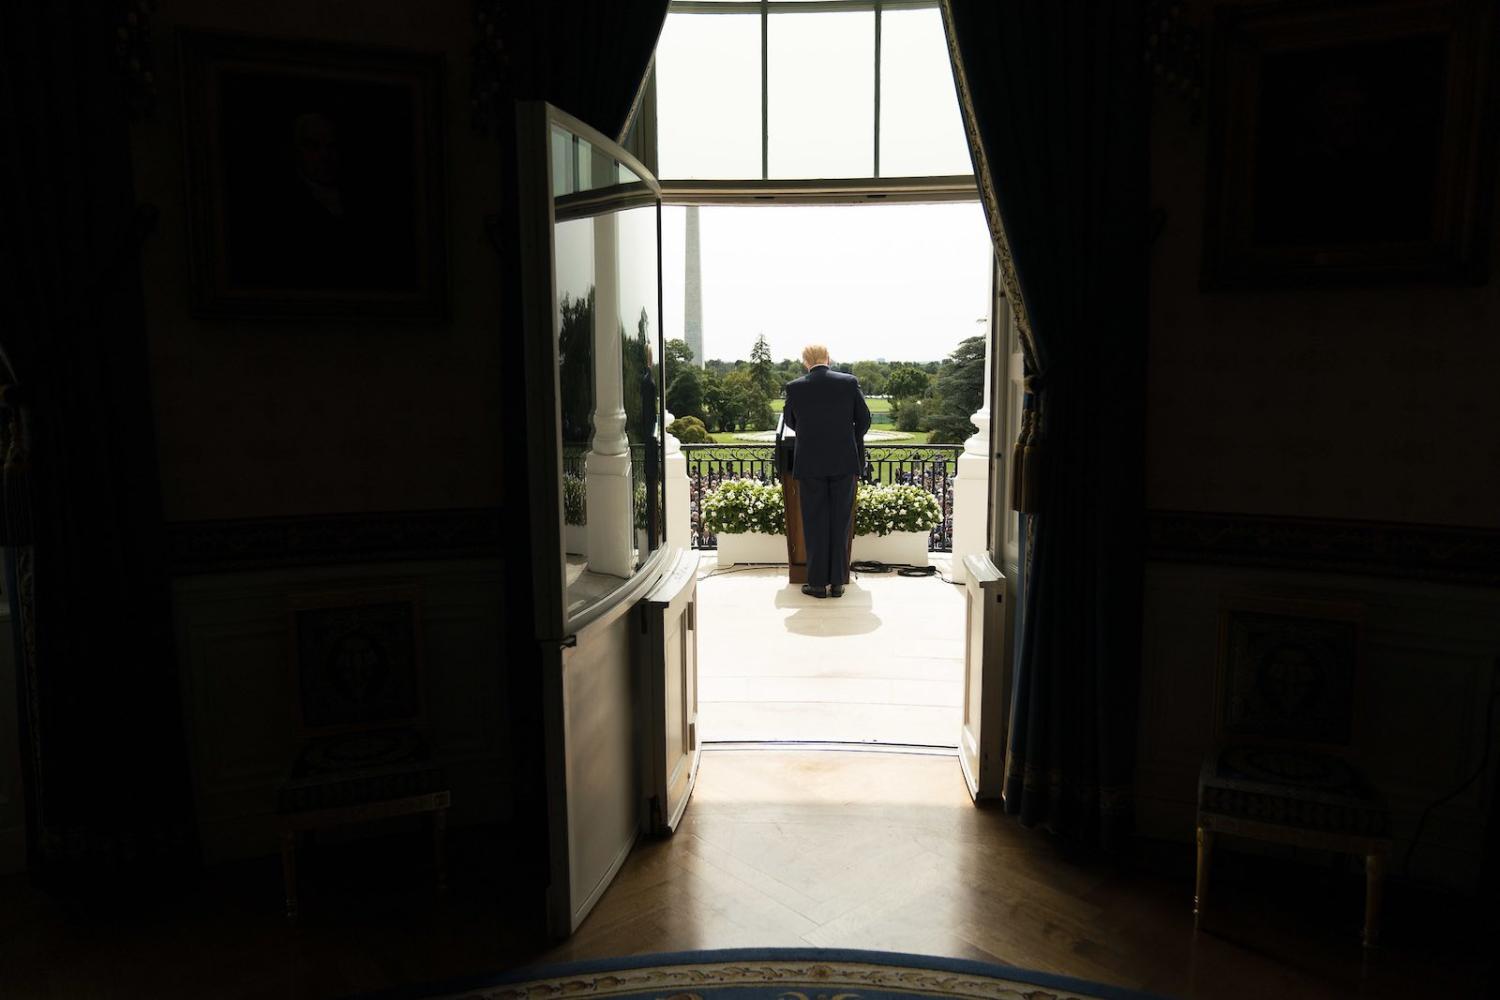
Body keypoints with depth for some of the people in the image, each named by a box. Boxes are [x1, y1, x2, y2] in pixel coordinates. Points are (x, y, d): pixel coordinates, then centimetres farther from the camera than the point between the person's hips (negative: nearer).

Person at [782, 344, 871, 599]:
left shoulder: (795, 387, -4)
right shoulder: (849, 382, -2)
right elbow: (864, 419, 5)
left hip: (810, 464, -1)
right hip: (844, 463, 1)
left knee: (815, 524, 6)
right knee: (840, 523, 8)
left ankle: (818, 582, 9)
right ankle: (837, 582, 13)